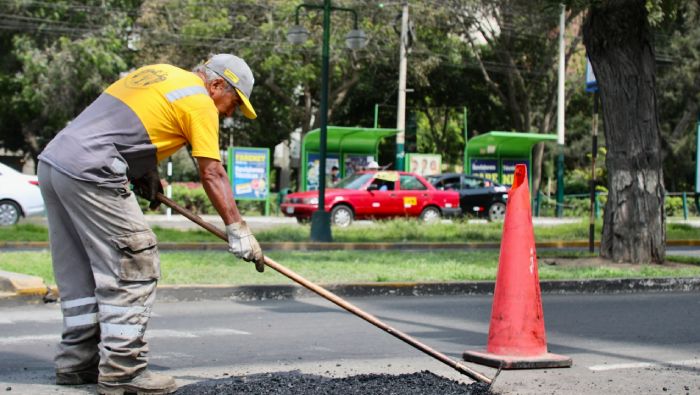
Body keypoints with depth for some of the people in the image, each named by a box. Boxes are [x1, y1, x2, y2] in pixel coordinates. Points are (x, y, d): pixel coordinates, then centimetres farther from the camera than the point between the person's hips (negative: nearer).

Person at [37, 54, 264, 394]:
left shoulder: (160, 73, 22)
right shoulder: (200, 101, -2)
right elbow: (212, 174, -6)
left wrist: (144, 174, 21)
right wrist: (238, 230, -5)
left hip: (52, 160, 9)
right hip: (88, 174, -9)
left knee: (81, 274, 15)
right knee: (133, 270, -4)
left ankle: (76, 361, 19)